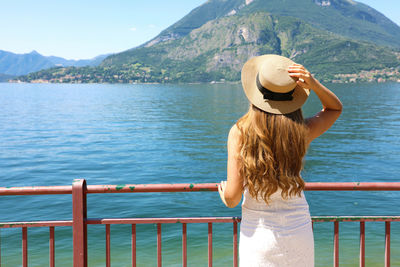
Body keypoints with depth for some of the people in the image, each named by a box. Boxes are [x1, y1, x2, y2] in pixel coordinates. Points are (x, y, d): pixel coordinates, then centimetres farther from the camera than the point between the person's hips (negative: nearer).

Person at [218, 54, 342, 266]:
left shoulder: (239, 133, -16)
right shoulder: (301, 131, -11)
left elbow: (232, 198, -15)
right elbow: (335, 108, 11)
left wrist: (223, 195, 9)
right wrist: (313, 84, -7)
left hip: (257, 233, -2)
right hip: (299, 230, 2)